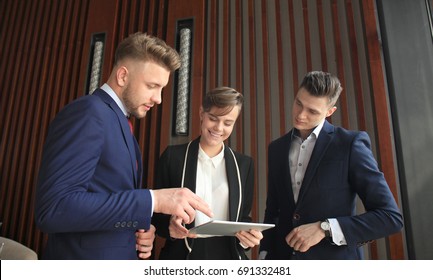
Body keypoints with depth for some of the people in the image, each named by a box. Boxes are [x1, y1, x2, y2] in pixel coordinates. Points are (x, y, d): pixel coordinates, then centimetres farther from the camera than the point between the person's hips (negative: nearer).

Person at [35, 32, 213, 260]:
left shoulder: (119, 123, 11)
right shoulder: (88, 112, -17)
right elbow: (53, 208, -27)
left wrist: (140, 229, -2)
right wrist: (153, 199, -28)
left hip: (119, 258, 9)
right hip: (86, 257, -8)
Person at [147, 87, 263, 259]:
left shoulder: (244, 164, 1)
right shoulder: (173, 156, -5)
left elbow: (243, 217, 5)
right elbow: (157, 212, -2)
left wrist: (248, 236, -15)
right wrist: (170, 226, -22)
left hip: (227, 256, 2)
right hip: (183, 255, -1)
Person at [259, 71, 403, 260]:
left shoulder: (350, 144, -9)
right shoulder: (276, 148, 5)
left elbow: (391, 217, -11)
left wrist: (324, 228, -19)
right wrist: (265, 254, 1)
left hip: (335, 258, -3)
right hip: (283, 257, 4)